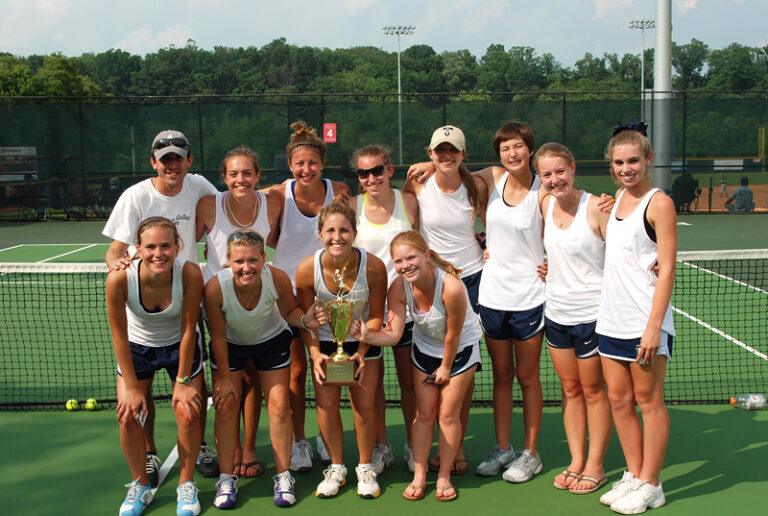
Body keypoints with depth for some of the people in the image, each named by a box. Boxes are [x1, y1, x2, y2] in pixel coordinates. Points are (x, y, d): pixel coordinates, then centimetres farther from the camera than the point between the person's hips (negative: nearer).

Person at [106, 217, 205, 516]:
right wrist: (132, 387, -13)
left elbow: (188, 331, -21)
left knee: (188, 413, -7)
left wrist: (183, 382, -15)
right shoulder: (120, 279, -31)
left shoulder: (190, 274, -33)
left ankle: (186, 485, 16)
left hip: (179, 346, 0)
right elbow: (119, 337, -18)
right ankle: (140, 486, 19)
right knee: (129, 416, -5)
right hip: (136, 348, 1)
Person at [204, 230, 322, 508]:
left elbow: (289, 311, -10)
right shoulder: (215, 287, -34)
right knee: (226, 407, -2)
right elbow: (218, 336, -19)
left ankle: (283, 477, 14)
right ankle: (226, 479, 15)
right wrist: (225, 378, -10)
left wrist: (305, 319, -34)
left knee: (279, 406, -2)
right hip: (230, 344, 0)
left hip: (271, 340, 1)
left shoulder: (278, 279, -33)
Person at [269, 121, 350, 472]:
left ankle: (325, 437, 26)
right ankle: (299, 442, 19)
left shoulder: (339, 191, -7)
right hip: (289, 292, -1)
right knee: (296, 370, 5)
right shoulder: (278, 196, -11)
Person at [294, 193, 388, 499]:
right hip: (325, 341, 1)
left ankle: (365, 468, 20)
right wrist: (315, 355, -19)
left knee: (365, 405, -2)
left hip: (363, 341, -1)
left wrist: (362, 352, -20)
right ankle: (336, 467, 18)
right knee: (326, 403, -3)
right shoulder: (307, 269, -24)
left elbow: (376, 316, -11)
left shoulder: (373, 267, -26)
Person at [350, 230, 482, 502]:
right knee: (424, 412, 6)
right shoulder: (399, 288, -24)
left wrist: (445, 367, -10)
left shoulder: (451, 287, -37)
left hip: (460, 349, -3)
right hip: (424, 348, 3)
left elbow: (452, 335, -23)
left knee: (448, 413, 1)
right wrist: (367, 336, -43)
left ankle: (444, 477, 17)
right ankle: (419, 476, 17)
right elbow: (393, 334, -24)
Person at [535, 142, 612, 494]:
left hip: (592, 313, -5)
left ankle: (595, 466, 20)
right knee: (570, 389, 13)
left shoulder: (596, 208, -14)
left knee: (594, 391, 8)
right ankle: (576, 462, 24)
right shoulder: (544, 206, 3)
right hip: (556, 313, 5)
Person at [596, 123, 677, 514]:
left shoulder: (659, 203, -9)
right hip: (611, 319, 7)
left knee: (648, 400, 3)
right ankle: (634, 474, 24)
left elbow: (667, 269, -13)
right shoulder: (617, 199, 12)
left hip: (645, 322, -7)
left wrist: (653, 327, -18)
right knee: (618, 399, 11)